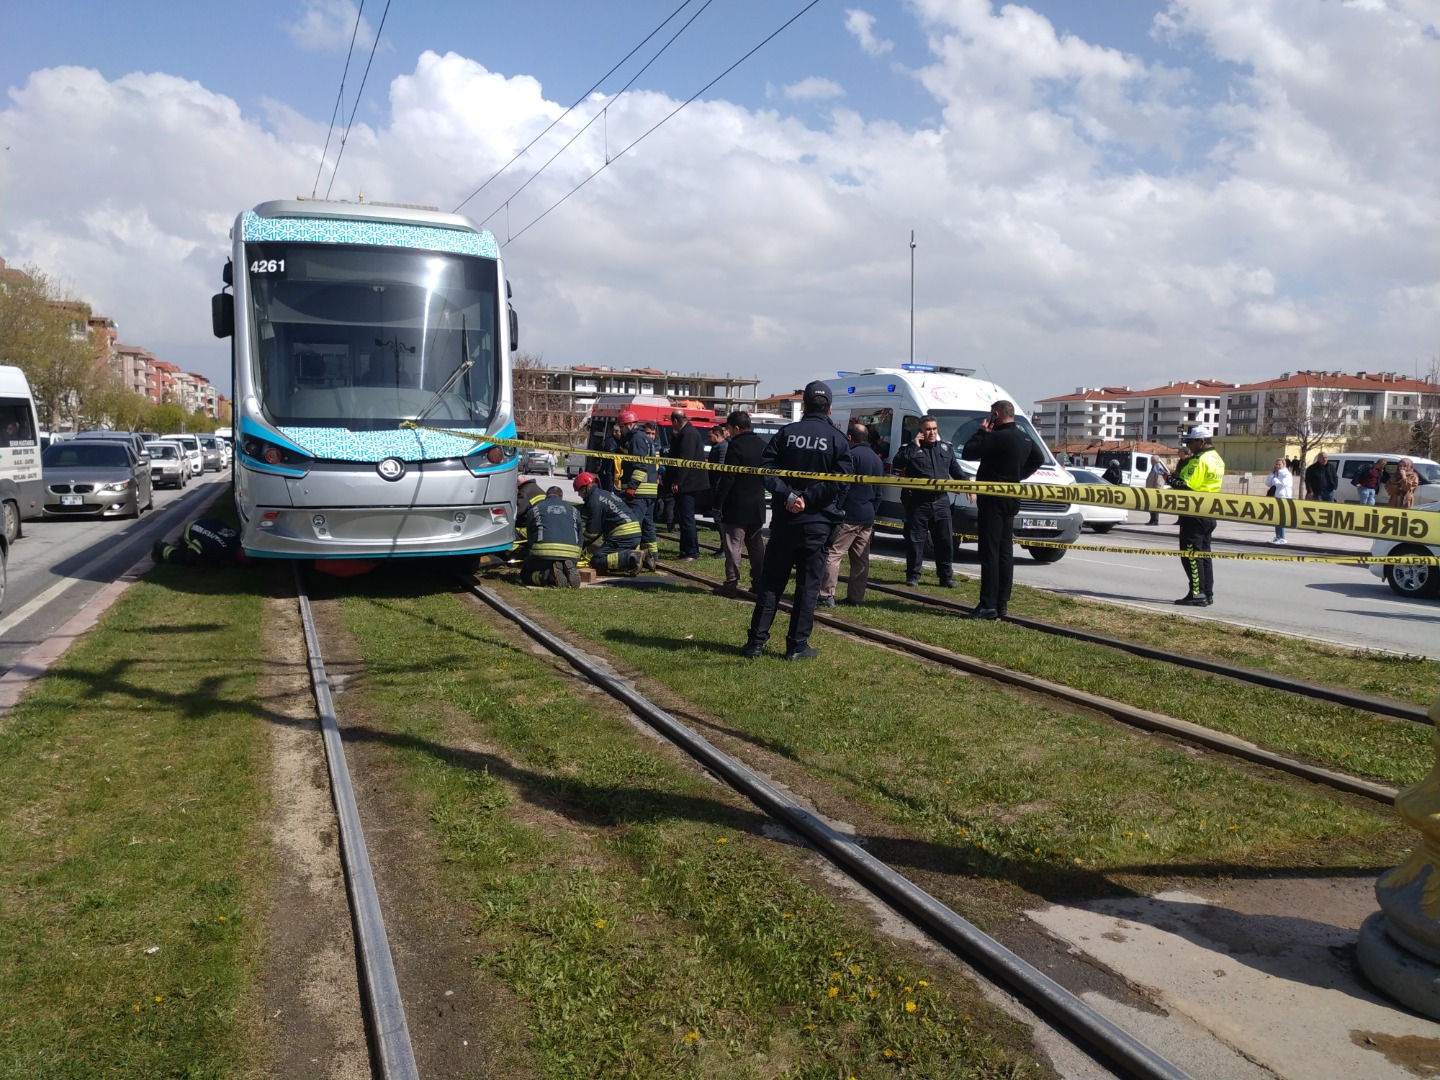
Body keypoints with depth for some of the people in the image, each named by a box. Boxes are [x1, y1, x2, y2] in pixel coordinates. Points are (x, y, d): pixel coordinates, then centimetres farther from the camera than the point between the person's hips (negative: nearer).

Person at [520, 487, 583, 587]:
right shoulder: (574, 510, 25)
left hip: (544, 551, -3)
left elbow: (531, 538, 23)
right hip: (571, 554, 3)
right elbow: (580, 540, 25)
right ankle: (568, 570, -7)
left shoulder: (534, 509, 20)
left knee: (525, 575, 20)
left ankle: (549, 575, -12)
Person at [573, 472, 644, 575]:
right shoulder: (607, 493, 24)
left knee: (597, 560, -10)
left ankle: (629, 558, -27)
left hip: (622, 537, -9)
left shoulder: (594, 501, -7)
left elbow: (592, 531, -5)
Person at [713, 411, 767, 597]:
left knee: (733, 545, -2)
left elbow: (727, 478, -17)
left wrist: (718, 504, -12)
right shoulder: (762, 444, 9)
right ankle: (759, 583, 15)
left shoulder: (735, 445, -15)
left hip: (736, 507, -7)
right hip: (757, 506, 7)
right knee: (756, 545, 13)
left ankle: (731, 584, -2)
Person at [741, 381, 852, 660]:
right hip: (816, 523, -2)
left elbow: (766, 469, -8)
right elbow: (840, 482, -12)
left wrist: (788, 496, -12)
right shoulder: (837, 439, -4)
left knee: (771, 582, 9)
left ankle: (756, 641, 10)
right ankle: (797, 645, 8)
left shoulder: (786, 433, 1)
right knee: (808, 585, 6)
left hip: (783, 520, 2)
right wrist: (808, 499, -10)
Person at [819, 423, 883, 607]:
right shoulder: (877, 460, 17)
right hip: (868, 517, 9)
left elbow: (843, 486, -18)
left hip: (849, 516, -8)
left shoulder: (852, 455, -11)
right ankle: (855, 597, 14)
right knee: (861, 559, 10)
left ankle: (827, 595, -11)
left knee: (833, 554, -7)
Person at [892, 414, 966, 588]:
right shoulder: (911, 448, 0)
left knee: (946, 540, 4)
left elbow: (956, 469, 22)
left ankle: (946, 576, 12)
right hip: (917, 502, -3)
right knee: (915, 540, 1)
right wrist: (915, 446, -16)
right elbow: (898, 464, -17)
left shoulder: (946, 448, 13)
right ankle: (913, 575, 11)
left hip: (941, 501, 3)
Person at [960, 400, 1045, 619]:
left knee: (990, 552, -8)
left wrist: (982, 431, -5)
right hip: (1011, 500, 9)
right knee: (1005, 552, 11)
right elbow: (1039, 458, 28)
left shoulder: (998, 437, -18)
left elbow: (968, 453, -17)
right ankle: (1002, 605, 14)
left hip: (992, 500, -9)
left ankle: (988, 605, -10)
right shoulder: (1025, 438, 11)